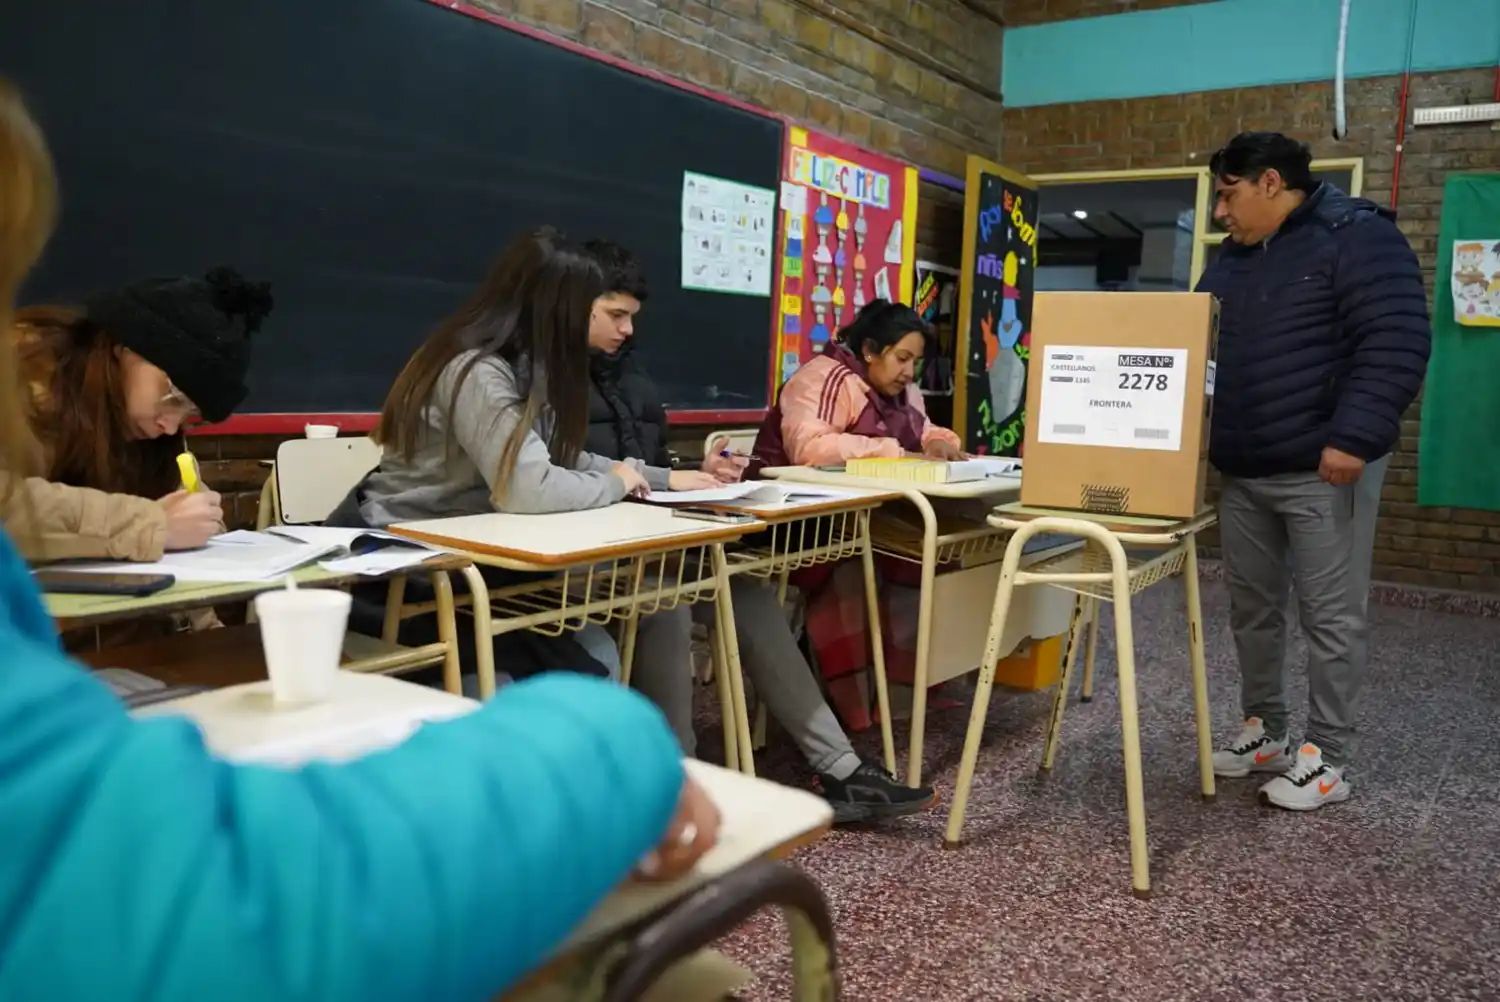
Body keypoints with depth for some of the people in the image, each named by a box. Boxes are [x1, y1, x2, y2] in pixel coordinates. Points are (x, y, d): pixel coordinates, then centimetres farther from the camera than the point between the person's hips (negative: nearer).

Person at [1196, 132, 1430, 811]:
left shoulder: (1356, 237, -8)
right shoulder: (1232, 260, 15)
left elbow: (1394, 345, -17)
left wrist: (1353, 437, -24)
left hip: (1324, 470, -8)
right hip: (1242, 473, 8)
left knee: (1331, 616, 1)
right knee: (1252, 609, 13)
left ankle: (1327, 758, 11)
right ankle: (1265, 732, 27)